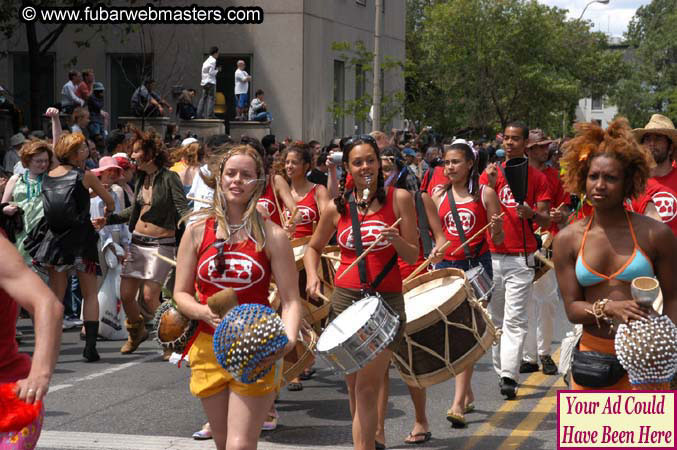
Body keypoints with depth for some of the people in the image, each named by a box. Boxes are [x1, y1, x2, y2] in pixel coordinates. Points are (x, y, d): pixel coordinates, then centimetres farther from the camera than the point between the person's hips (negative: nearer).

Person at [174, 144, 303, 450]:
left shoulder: (271, 236, -3)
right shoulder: (197, 232, 4)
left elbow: (291, 300, -5)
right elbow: (181, 293, 6)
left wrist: (287, 341, -23)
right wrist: (207, 314, -15)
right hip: (208, 349, 3)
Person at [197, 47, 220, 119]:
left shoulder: (206, 61, 18)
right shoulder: (213, 61, -8)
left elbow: (202, 72, 17)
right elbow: (211, 72, -15)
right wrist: (217, 70, 0)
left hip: (204, 82, 8)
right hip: (211, 82, -8)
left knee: (203, 97, 8)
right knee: (211, 98, -8)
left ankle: (199, 114, 4)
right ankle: (210, 114, -13)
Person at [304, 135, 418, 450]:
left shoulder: (398, 198, -1)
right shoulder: (337, 208, 5)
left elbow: (413, 256, -1)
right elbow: (314, 248, 19)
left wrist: (397, 240, -21)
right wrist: (312, 276, 1)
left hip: (386, 299, -3)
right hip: (345, 298, 3)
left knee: (367, 388, -11)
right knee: (354, 386, 8)